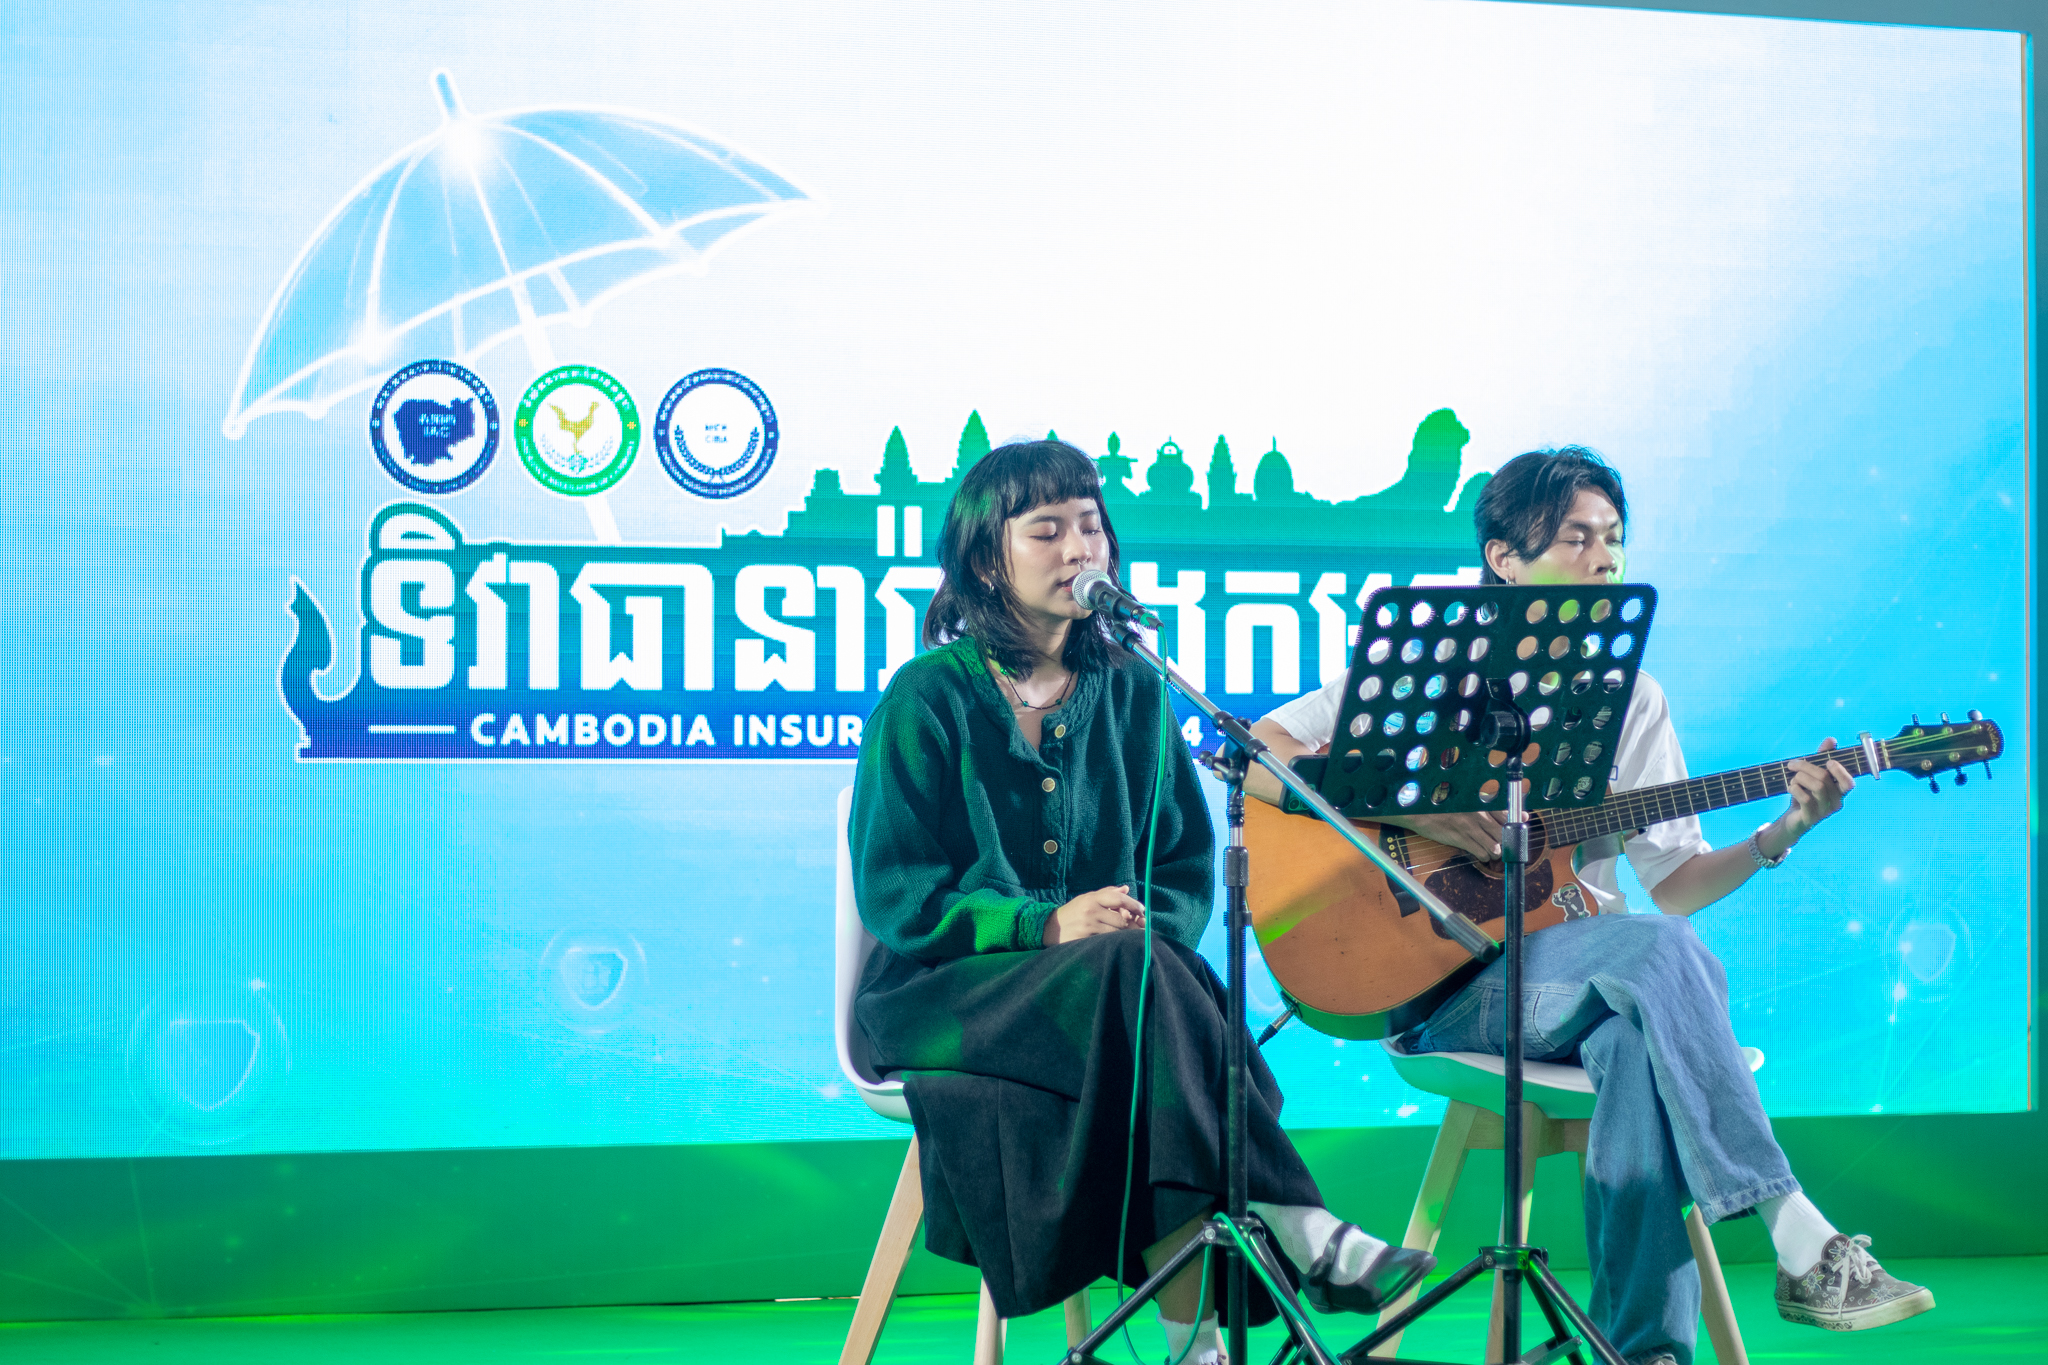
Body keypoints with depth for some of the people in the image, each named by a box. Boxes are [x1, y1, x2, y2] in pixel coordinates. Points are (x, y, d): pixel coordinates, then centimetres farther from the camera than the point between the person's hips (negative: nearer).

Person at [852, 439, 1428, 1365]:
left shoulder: (1130, 691, 12)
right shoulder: (929, 698, -3)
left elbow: (1187, 864, 12)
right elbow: (893, 891, -7)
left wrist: (1154, 932, -12)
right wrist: (1046, 925, -20)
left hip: (1115, 986, 4)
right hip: (950, 993, -3)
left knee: (1163, 972, -34)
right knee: (1133, 976, -34)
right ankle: (1302, 1237, -35)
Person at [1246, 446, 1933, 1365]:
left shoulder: (1630, 698, 15)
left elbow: (1674, 884, 10)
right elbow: (1252, 758, -8)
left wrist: (1781, 833, -8)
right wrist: (1418, 812, -19)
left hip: (1587, 974, 4)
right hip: (1443, 976, -3)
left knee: (1640, 1038, -35)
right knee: (1660, 952, -32)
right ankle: (1802, 1245, -31)